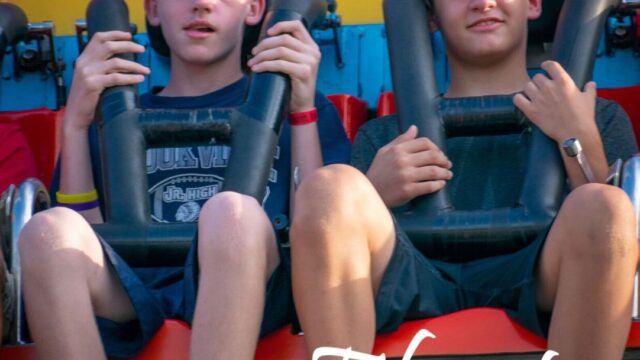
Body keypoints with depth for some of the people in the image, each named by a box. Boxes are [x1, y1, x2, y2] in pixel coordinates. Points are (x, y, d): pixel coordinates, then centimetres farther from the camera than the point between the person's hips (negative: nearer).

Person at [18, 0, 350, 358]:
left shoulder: (281, 108, 25)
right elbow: (85, 244, 13)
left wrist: (303, 111, 5)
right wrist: (77, 124, 9)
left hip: (252, 295, -1)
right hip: (133, 292, 2)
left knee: (232, 212, -36)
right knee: (48, 230, -31)